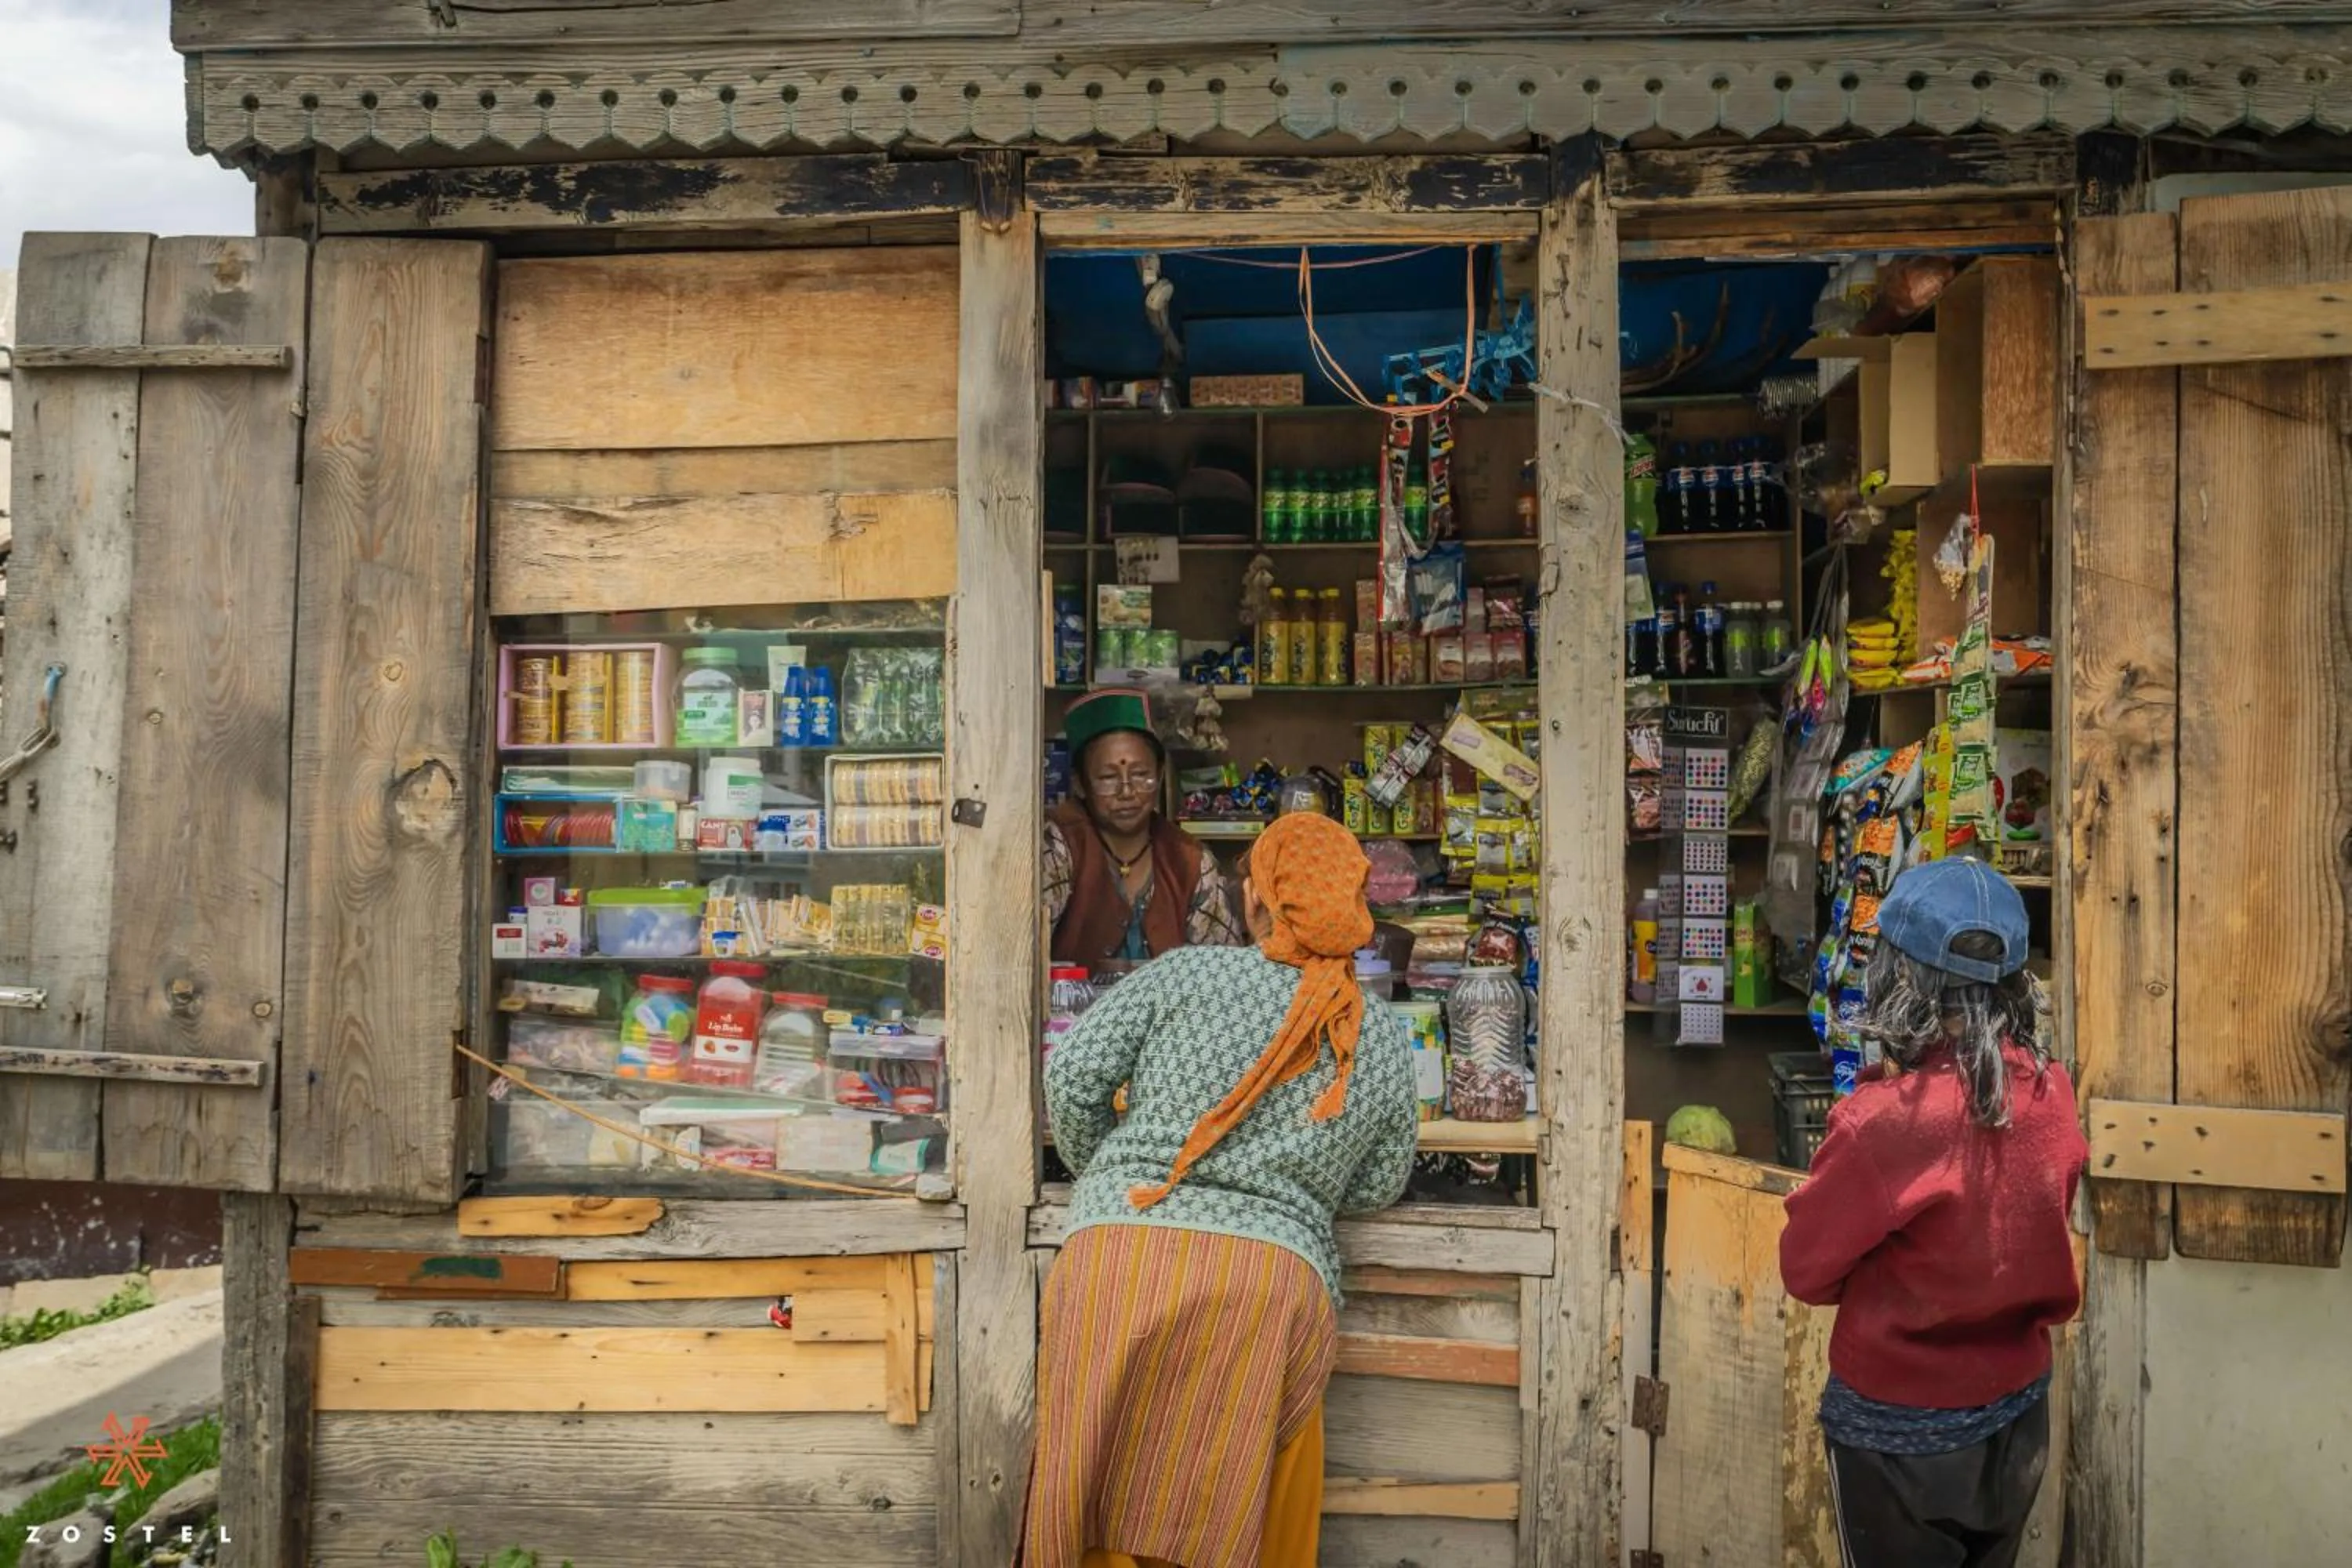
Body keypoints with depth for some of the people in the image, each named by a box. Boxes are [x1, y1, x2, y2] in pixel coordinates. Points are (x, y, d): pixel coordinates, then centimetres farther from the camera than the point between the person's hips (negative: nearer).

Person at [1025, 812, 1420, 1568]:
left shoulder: (1188, 973, 4)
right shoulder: (1385, 1043, 12)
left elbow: (1073, 1073, 3)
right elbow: (1378, 1186, 22)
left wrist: (1102, 1174, 20)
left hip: (1120, 1249, -1)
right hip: (1279, 1273, 2)